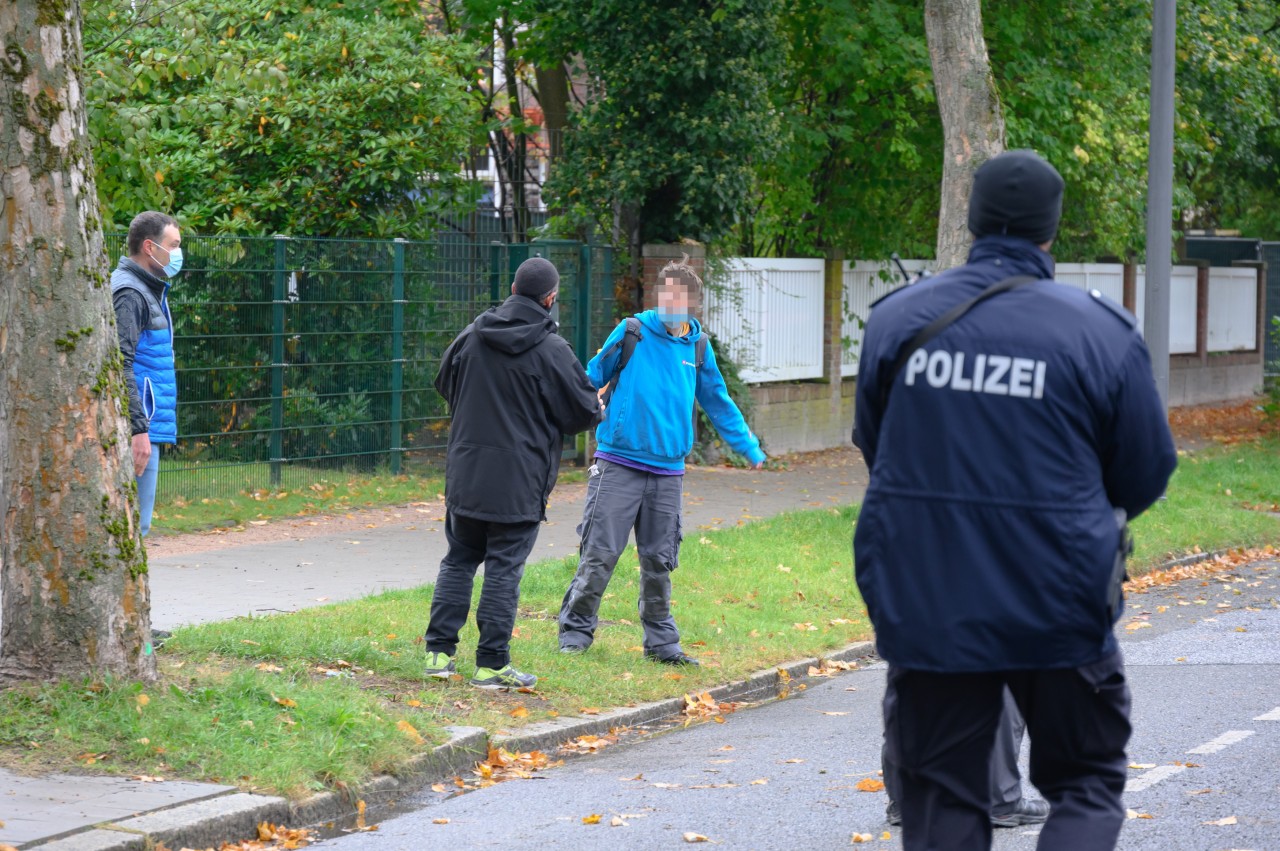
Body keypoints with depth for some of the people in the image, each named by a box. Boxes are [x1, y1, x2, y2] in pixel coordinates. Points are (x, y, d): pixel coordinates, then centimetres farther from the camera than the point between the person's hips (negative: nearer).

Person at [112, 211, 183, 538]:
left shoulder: (149, 290, 20)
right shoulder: (128, 293, -12)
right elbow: (120, 366, -21)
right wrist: (138, 429, -25)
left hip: (145, 427, 11)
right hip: (137, 429, -11)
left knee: (135, 524, 12)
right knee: (132, 524, -11)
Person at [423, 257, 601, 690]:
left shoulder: (471, 337, 1)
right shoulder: (552, 350, -12)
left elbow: (444, 383, 18)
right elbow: (583, 411, -5)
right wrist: (597, 408, 18)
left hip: (465, 475, 4)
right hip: (519, 483, -4)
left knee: (459, 561, 15)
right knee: (504, 569, 1)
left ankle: (439, 651, 13)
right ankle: (491, 664, 3)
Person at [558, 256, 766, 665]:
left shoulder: (698, 347, 8)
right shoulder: (633, 332, -3)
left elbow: (718, 403, 18)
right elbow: (592, 379, 5)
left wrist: (750, 448, 16)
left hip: (667, 472, 3)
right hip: (618, 465, -3)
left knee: (659, 561, 9)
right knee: (599, 554, -4)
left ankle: (661, 640, 17)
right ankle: (576, 628, 7)